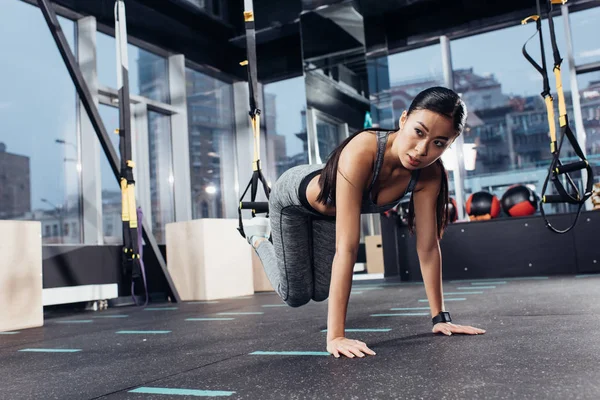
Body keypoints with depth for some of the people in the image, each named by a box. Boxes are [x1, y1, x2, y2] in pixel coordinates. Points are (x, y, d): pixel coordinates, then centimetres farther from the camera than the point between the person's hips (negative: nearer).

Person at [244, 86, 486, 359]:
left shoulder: (429, 174, -29)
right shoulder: (362, 152, -46)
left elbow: (428, 246, -20)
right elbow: (346, 247, -48)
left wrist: (440, 317, -17)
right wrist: (335, 335, -47)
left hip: (329, 211, 5)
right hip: (294, 197, -5)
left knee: (320, 293, 17)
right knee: (296, 295, 4)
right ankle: (258, 236, 29)